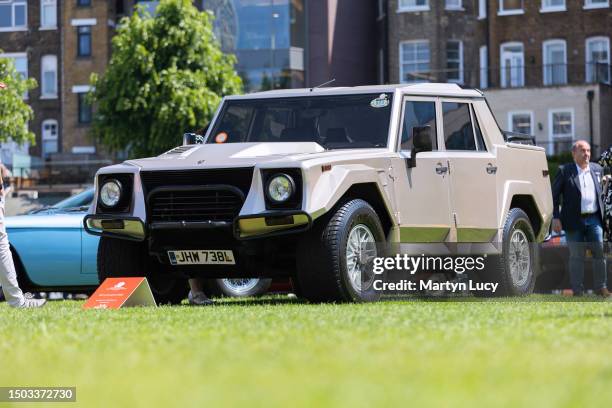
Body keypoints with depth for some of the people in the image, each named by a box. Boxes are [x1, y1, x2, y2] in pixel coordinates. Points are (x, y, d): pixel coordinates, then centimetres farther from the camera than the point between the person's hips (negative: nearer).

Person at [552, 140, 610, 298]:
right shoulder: (564, 171, 0)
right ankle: (577, 291, 6)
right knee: (576, 257, 1)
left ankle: (601, 288, 10)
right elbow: (554, 194, -1)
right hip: (574, 221, -3)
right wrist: (555, 218, -7)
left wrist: (603, 213, 17)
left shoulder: (597, 169, 12)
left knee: (600, 253, 0)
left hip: (594, 219, 3)